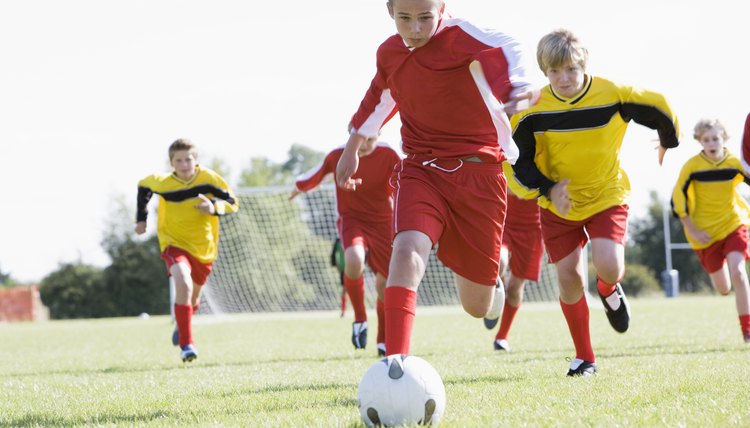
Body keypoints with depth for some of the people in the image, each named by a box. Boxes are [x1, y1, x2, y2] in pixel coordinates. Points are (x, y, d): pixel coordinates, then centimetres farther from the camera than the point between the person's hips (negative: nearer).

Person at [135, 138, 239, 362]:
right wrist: (141, 218, 10)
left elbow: (233, 202, -8)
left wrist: (214, 207, -29)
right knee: (183, 284, -31)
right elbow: (143, 186, 8)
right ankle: (186, 344, -25)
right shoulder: (162, 182, -14)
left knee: (193, 299, 18)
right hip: (174, 243, -2)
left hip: (204, 247, 3)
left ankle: (182, 325, 55)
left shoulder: (209, 178, -15)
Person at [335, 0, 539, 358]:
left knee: (477, 305, 7)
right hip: (421, 171, 3)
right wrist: (352, 147, 34)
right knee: (408, 249, -31)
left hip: (478, 173, -3)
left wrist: (520, 90, -50)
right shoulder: (388, 54, 6)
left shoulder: (459, 36, -12)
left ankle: (494, 266, 47)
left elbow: (504, 50, -29)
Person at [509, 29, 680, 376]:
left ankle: (609, 290, 20)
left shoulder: (613, 95, -18)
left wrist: (668, 142, 15)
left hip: (606, 196, -1)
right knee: (568, 276, -3)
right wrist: (548, 190, -20)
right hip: (559, 204, 1)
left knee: (609, 267, -20)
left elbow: (659, 109, -2)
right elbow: (518, 161, -7)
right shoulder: (534, 109, -16)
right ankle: (584, 357, 13)